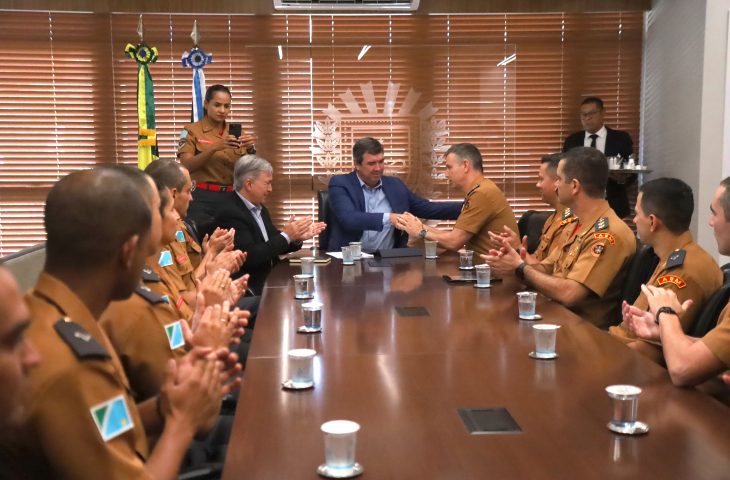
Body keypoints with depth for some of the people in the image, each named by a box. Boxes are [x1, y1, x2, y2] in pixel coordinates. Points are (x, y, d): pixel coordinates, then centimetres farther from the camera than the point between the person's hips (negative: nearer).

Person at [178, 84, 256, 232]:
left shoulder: (235, 132, 11)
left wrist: (250, 149, -14)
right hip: (202, 198, -3)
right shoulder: (192, 131, 0)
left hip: (230, 198, 4)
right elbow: (187, 166, -14)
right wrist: (214, 148, -25)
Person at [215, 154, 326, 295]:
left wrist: (297, 238, -3)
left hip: (269, 278, 8)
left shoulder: (259, 208, 11)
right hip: (252, 289, -8)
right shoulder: (230, 213, -16)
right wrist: (286, 236, -17)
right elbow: (250, 257, -23)